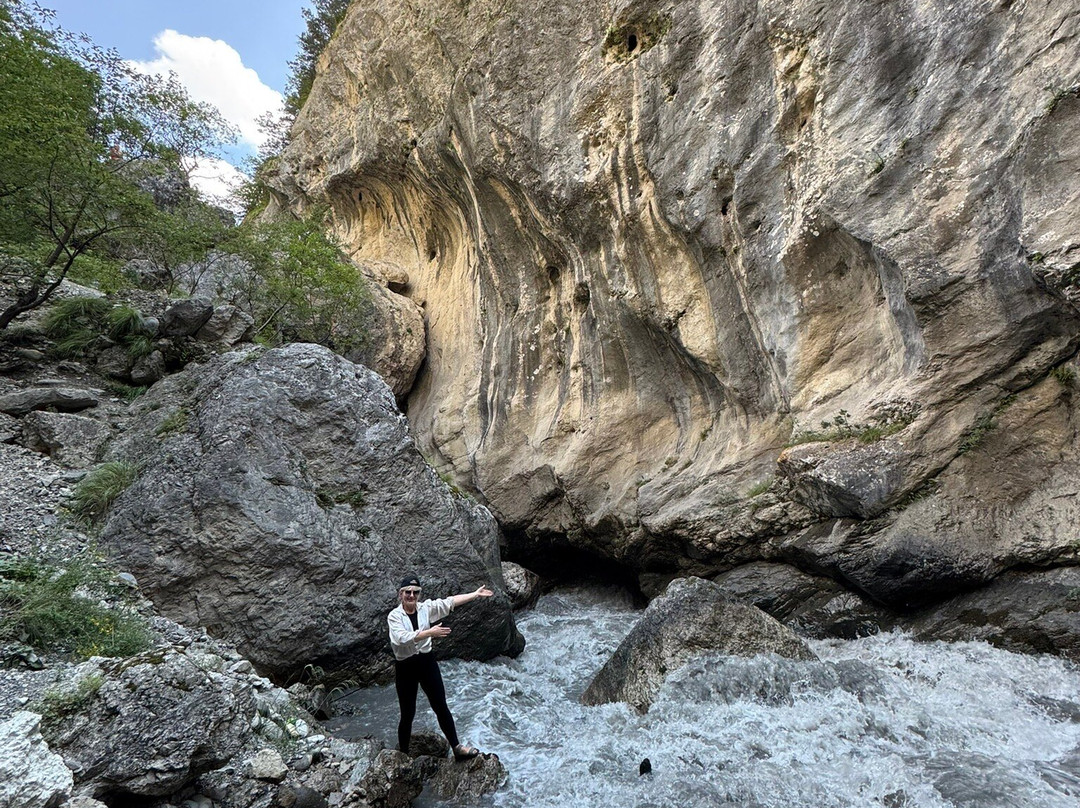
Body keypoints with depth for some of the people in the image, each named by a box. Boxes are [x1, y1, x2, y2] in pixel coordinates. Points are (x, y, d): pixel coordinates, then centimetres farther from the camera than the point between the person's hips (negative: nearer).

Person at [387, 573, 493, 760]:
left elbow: (450, 601, 1)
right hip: (405, 667, -3)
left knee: (441, 707, 10)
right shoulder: (394, 616, -12)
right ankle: (403, 753, 31)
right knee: (408, 714, 10)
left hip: (427, 662, 3)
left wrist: (476, 594, 1)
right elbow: (403, 637, -28)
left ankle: (457, 748, 20)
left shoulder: (426, 607, -2)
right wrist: (430, 632, -33)